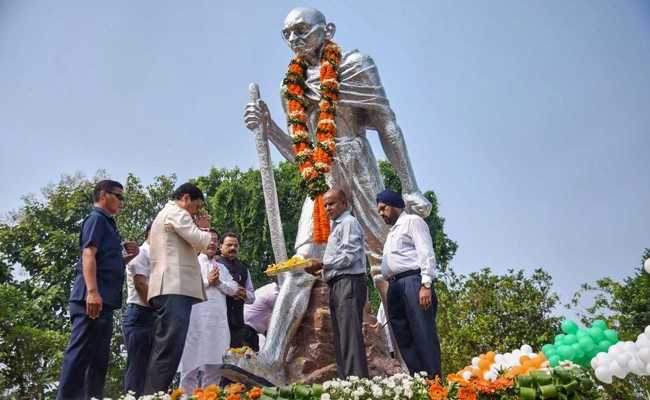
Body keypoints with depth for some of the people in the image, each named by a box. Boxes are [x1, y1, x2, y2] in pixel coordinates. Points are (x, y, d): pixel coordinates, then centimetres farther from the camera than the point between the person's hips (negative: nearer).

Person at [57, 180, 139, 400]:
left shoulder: (107, 222, 24)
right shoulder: (97, 218, -3)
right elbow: (88, 254, -16)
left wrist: (129, 256, 12)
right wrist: (92, 291, -27)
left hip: (105, 299, 10)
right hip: (94, 298, -10)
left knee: (99, 358, 10)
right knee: (80, 354, -10)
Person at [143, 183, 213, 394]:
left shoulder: (163, 215, 31)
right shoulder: (175, 212, -1)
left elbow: (190, 247, 32)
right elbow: (201, 242, -9)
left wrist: (199, 228, 22)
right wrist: (206, 231, 11)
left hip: (168, 289, 11)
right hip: (176, 289, -11)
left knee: (163, 348, 6)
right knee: (169, 349, -17)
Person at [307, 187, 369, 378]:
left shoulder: (349, 222, -3)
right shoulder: (336, 226, 25)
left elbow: (349, 256, -15)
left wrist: (322, 264, -12)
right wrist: (320, 268, 8)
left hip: (349, 283, -10)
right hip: (337, 285, 10)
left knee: (351, 337, -15)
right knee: (340, 340, 9)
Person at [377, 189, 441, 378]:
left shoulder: (412, 221, 7)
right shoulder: (391, 233, 30)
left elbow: (426, 253, -7)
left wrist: (426, 285, -20)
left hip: (413, 281, -8)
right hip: (394, 288, 8)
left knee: (423, 335, -12)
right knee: (404, 340, 2)